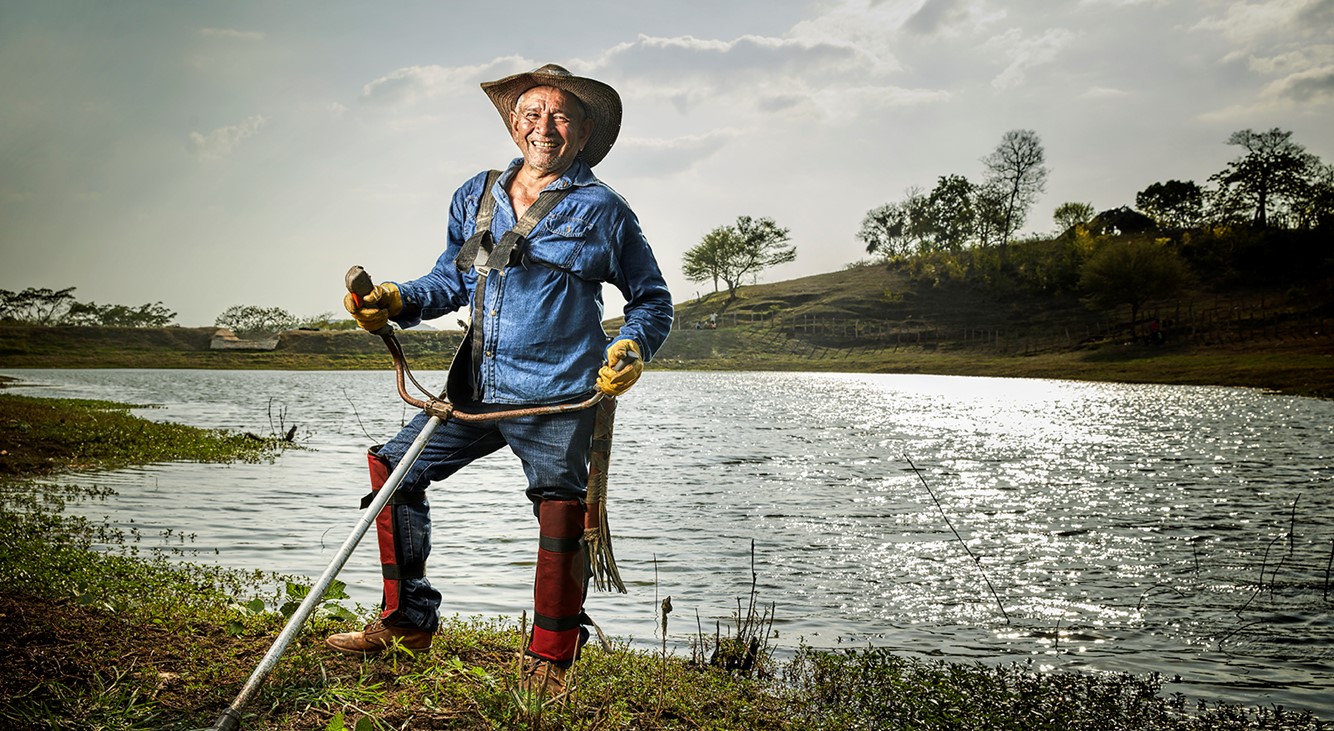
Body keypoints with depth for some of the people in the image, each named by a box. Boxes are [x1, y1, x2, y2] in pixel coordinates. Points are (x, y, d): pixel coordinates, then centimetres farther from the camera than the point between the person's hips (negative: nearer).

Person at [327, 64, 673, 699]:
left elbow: (652, 298, 7)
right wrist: (394, 301, 3)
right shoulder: (475, 198, 12)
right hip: (476, 391, 6)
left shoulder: (602, 210, 0)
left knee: (561, 519, -7)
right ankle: (406, 620, 22)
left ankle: (549, 665, 12)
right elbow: (451, 282, 21)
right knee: (392, 467, 8)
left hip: (556, 398, -5)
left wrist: (632, 349, -13)